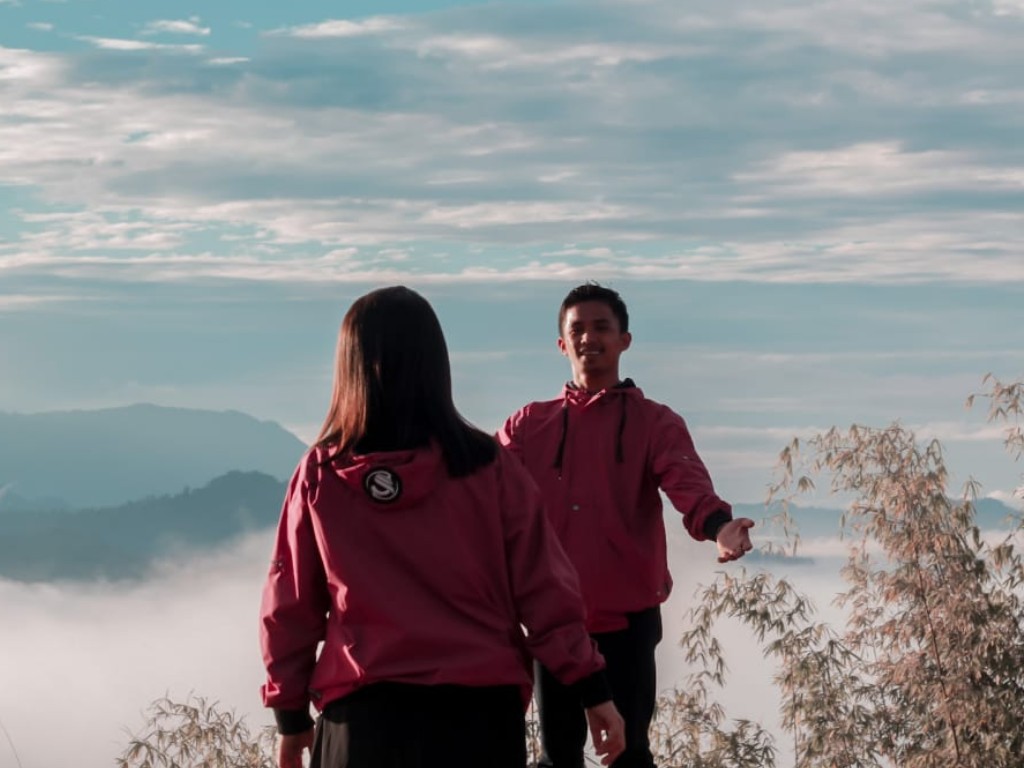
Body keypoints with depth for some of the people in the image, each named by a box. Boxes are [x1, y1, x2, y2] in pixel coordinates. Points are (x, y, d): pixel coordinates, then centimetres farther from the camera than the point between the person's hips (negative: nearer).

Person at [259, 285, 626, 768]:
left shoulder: (319, 476, -2)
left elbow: (288, 608, 4)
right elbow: (543, 588, -3)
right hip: (477, 711, 0)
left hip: (361, 715, 0)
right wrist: (591, 690, 4)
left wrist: (290, 714, 14)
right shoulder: (486, 468, -4)